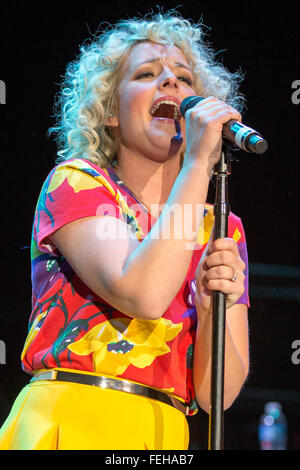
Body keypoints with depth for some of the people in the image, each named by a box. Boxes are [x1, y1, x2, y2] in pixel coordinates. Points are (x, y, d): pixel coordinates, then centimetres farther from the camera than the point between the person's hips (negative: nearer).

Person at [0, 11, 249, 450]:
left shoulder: (222, 229, 11)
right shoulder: (74, 180, 0)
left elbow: (217, 394, 5)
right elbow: (142, 294, -19)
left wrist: (215, 310, -14)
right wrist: (199, 163, -14)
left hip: (166, 435, 4)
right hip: (69, 424, -4)